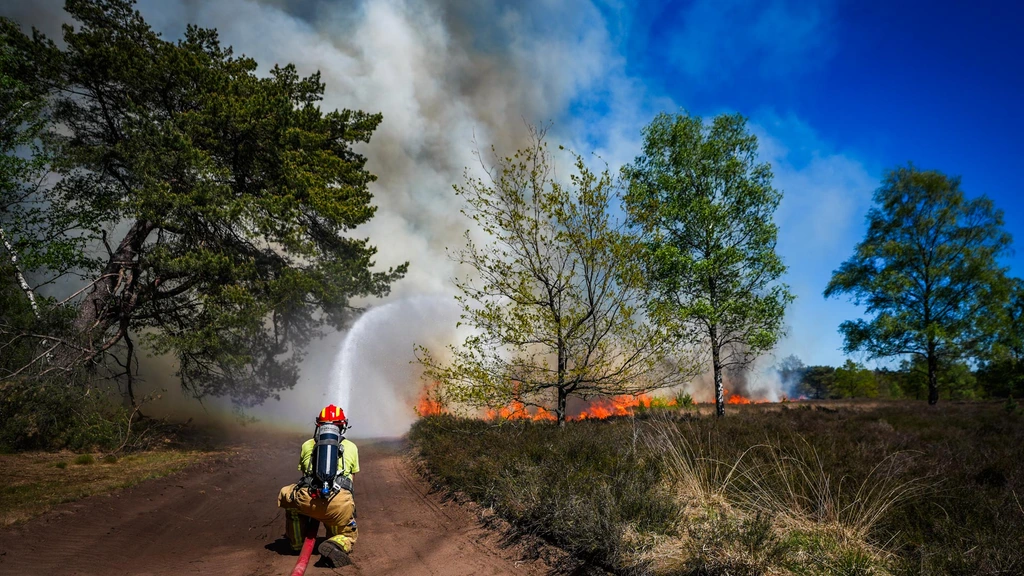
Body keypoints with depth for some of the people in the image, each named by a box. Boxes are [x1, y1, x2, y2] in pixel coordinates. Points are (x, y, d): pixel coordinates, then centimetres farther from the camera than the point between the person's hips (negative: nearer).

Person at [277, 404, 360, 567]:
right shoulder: (351, 447, 23)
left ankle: (296, 541, 33)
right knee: (348, 535, 25)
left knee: (286, 494, 35)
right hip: (340, 504, -1)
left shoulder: (307, 445, 25)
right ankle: (335, 545, -11)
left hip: (307, 500, 1)